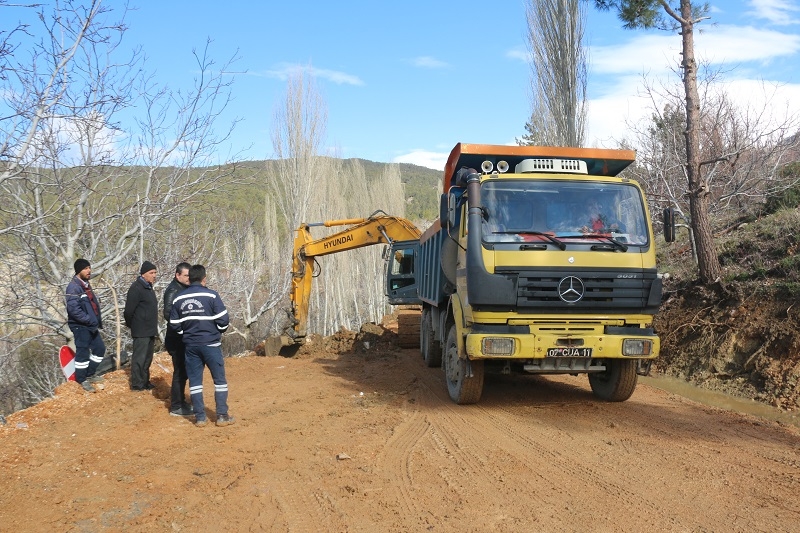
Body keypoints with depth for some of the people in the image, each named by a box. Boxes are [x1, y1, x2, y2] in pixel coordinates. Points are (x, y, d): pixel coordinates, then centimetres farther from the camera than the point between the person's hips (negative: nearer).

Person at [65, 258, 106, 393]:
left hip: (91, 326, 10)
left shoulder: (86, 285, 13)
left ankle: (90, 373, 29)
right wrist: (89, 320, -22)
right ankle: (82, 380, 11)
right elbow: (73, 308, -25)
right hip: (80, 326, -10)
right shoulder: (74, 287, -17)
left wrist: (97, 320, 10)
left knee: (100, 348, 15)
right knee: (83, 352, -2)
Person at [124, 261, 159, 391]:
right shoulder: (136, 288, -16)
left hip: (150, 330, 9)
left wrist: (154, 327, 16)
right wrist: (130, 324, -3)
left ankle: (145, 381, 24)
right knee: (139, 357, -3)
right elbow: (129, 310, -16)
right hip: (141, 331, -9)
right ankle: (136, 384, 3)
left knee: (147, 358, 15)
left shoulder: (149, 287, 14)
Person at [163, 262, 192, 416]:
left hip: (183, 338, 9)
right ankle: (176, 407, 4)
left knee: (183, 371, 17)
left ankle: (180, 401, 29)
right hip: (177, 339, -9)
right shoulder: (173, 290, -16)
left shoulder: (184, 288, 12)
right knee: (180, 371, -4)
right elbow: (168, 314, -25)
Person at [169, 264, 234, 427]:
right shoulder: (211, 295, -11)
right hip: (210, 344, -4)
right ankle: (222, 416, 7)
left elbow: (174, 325, 5)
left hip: (190, 345, 4)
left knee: (195, 381, 10)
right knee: (219, 379, 6)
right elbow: (223, 320, -12)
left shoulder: (178, 299, 2)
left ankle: (200, 417, 11)